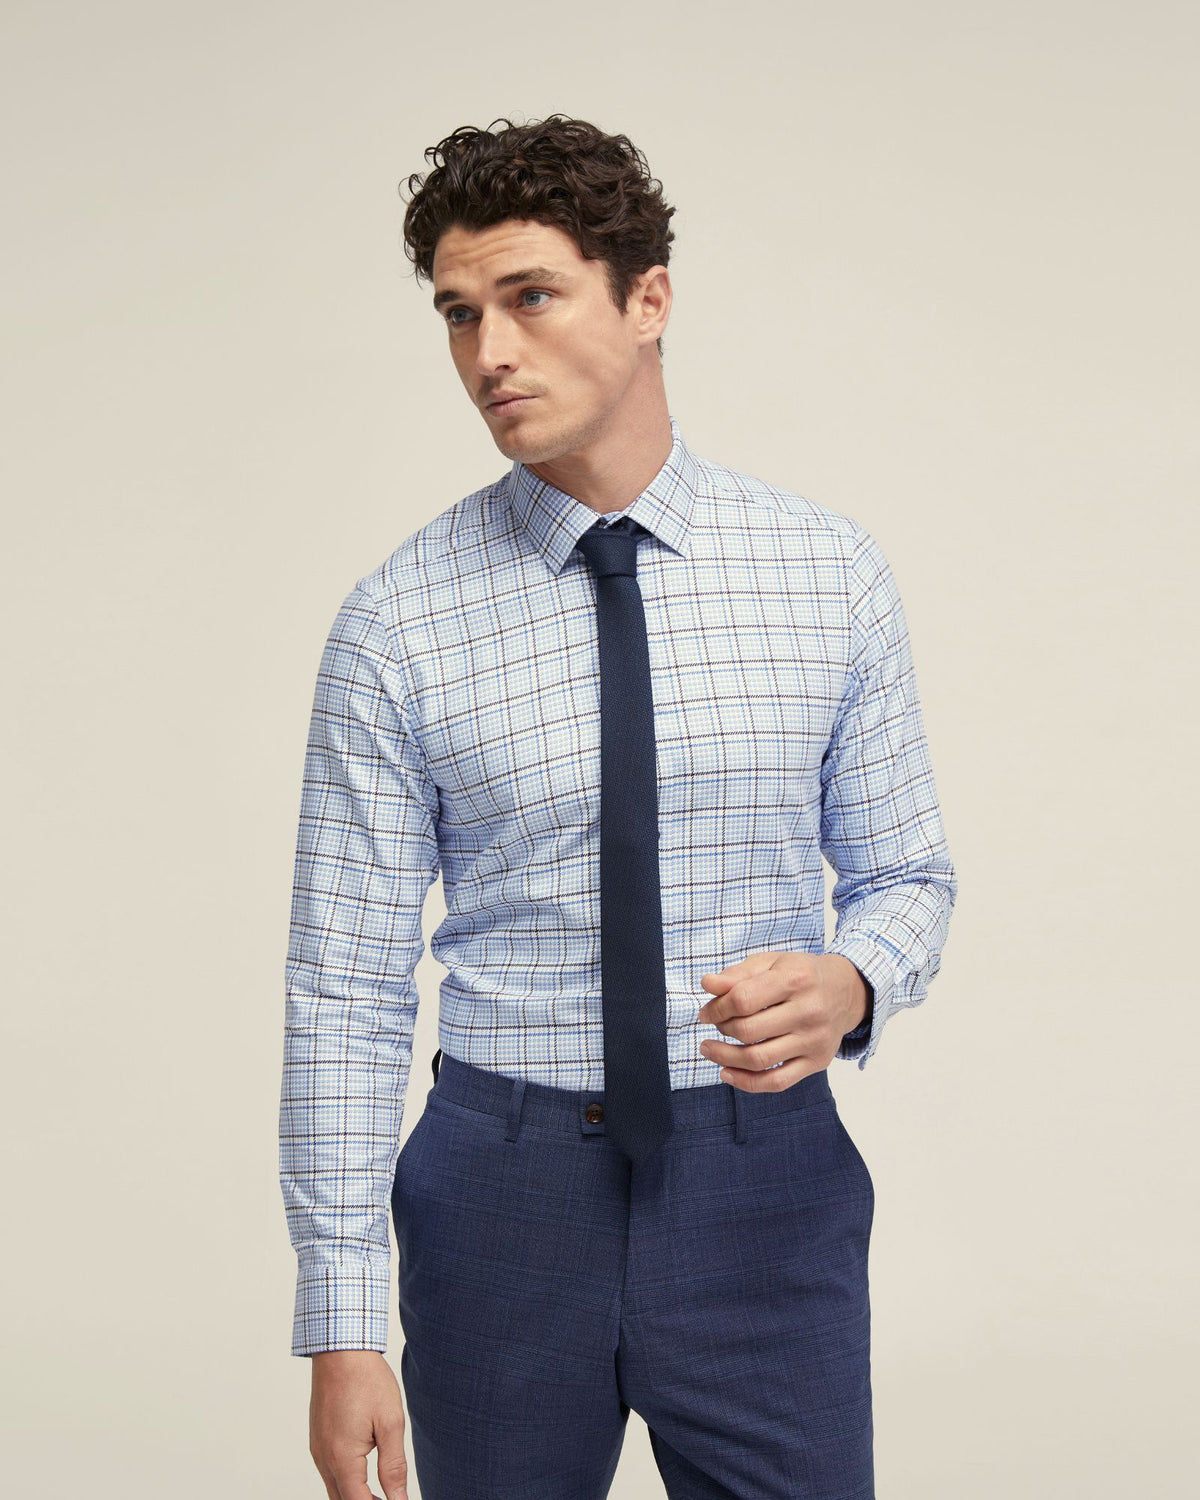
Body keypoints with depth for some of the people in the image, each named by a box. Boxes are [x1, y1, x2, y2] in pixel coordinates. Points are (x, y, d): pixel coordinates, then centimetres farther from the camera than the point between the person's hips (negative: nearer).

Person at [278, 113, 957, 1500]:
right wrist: (343, 1333, -7)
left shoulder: (831, 574, -1)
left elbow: (905, 871, 8)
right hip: (502, 1193, -1)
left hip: (767, 1184, 1)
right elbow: (345, 993, -4)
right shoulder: (397, 627, -6)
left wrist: (851, 985, -16)